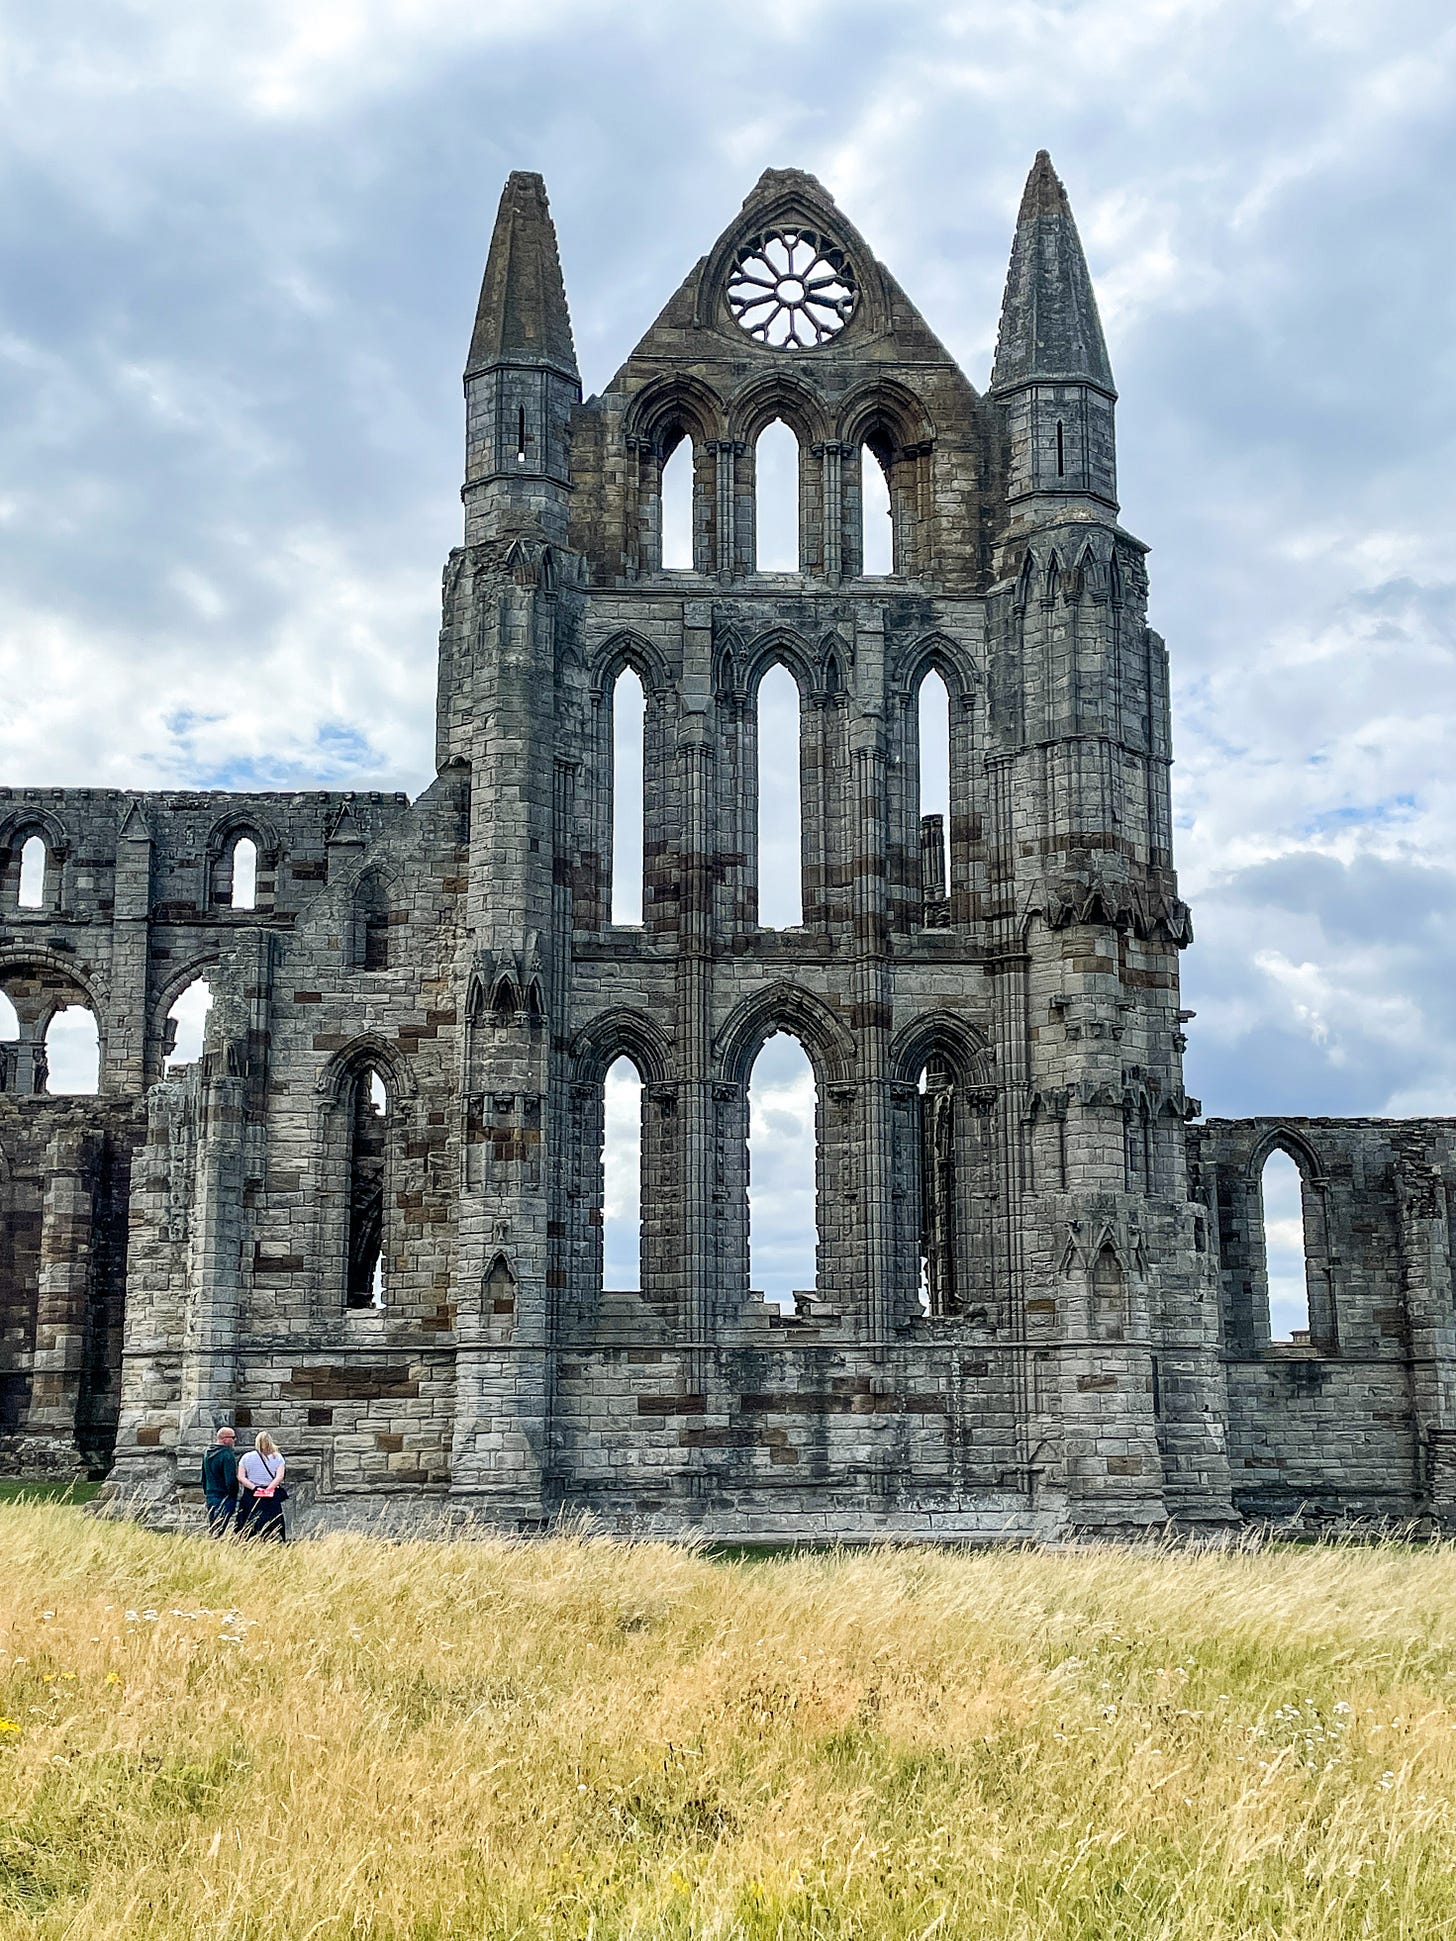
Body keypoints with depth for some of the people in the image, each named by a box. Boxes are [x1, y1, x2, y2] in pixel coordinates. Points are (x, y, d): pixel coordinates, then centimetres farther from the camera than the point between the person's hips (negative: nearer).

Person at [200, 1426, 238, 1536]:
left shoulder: (207, 1454, 12)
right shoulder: (227, 1455, -16)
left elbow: (204, 1477, 22)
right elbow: (231, 1480, -19)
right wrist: (233, 1495, -10)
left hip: (211, 1497, 8)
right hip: (225, 1497, -8)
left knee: (211, 1528, 14)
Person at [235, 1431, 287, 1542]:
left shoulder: (247, 1457, 5)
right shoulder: (277, 1457, 2)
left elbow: (240, 1477, -3)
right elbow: (279, 1477, -8)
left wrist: (254, 1488, -10)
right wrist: (268, 1489, -11)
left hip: (250, 1497, 1)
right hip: (272, 1497, -1)